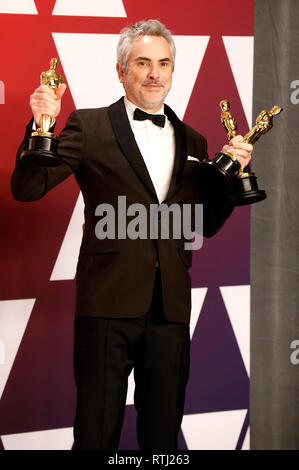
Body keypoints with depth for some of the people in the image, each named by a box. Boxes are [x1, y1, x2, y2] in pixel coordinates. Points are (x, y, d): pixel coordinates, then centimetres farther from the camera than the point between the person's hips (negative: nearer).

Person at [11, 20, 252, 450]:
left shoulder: (192, 142, 15)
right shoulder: (89, 127, 2)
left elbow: (205, 225, 17)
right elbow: (27, 189, -5)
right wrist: (41, 125, -19)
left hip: (171, 308, 4)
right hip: (109, 302, -4)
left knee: (163, 433, 11)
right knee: (97, 433, 2)